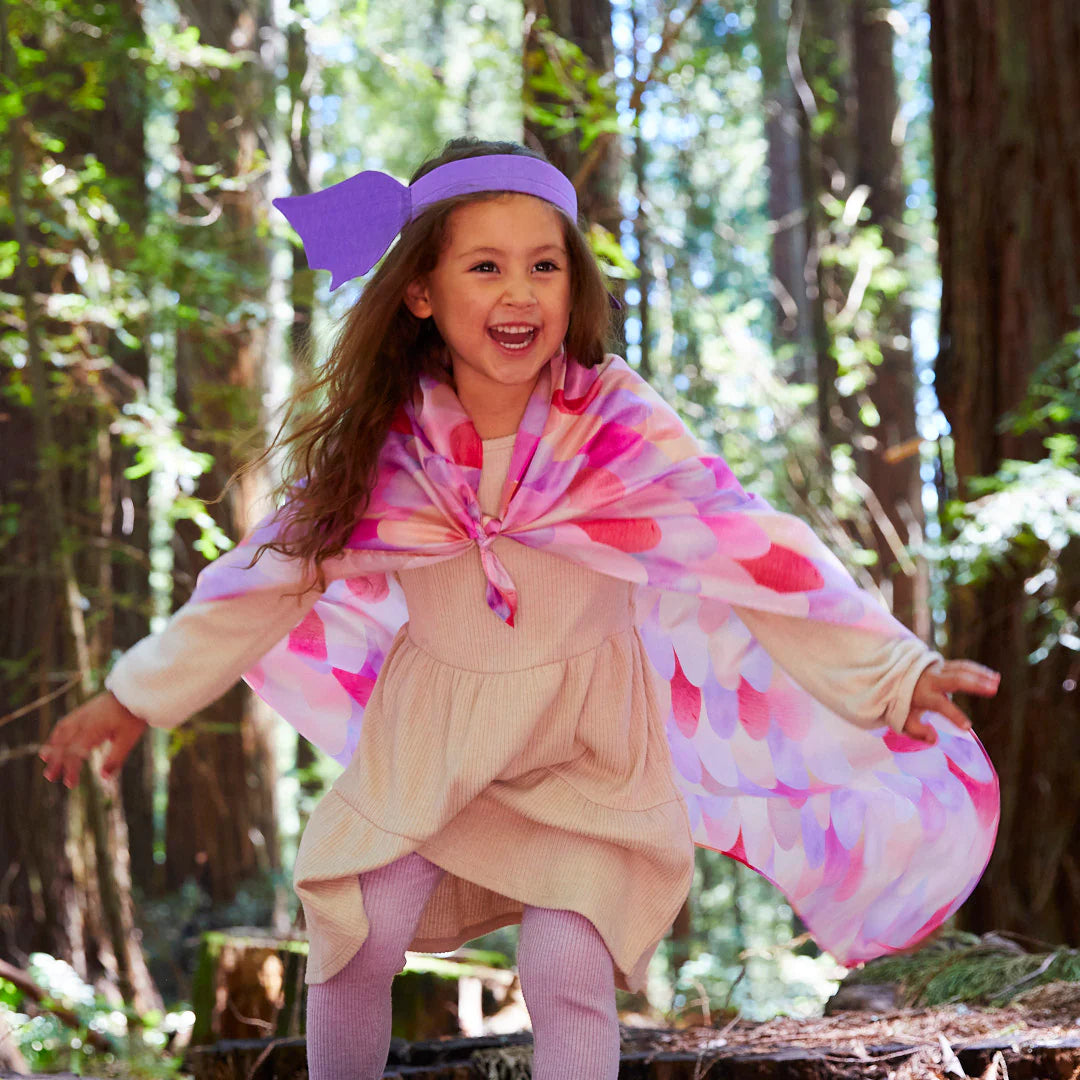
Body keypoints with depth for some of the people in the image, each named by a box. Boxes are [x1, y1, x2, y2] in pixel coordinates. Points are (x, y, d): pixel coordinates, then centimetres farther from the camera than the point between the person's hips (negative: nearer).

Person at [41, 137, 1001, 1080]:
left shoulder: (616, 419, -19)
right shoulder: (380, 439, -12)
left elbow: (752, 552, -20)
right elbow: (276, 574, 0)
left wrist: (892, 674, -27)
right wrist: (138, 696, 5)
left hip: (587, 732, -2)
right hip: (427, 731, 2)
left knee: (568, 967, -13)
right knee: (355, 942, -4)